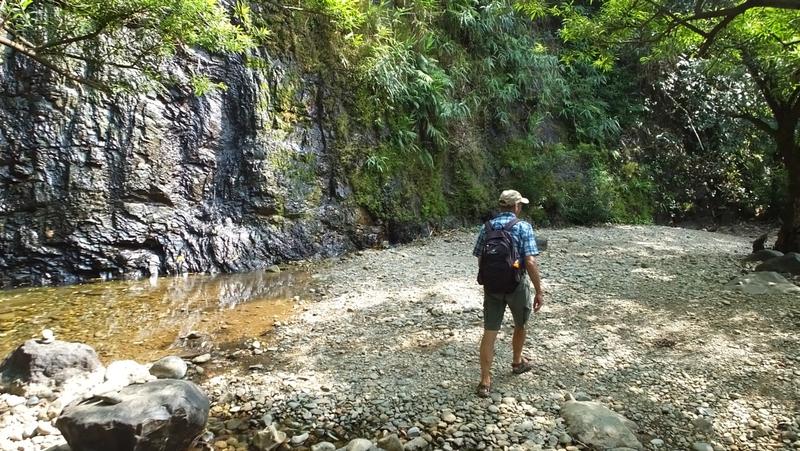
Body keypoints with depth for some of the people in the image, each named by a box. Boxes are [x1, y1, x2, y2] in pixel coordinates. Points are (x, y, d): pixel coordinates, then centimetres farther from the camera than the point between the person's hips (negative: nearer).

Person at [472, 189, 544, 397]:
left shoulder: (486, 227, 2)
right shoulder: (523, 227, -10)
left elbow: (480, 261, 6)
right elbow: (530, 262, -18)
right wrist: (539, 291, -12)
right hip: (517, 285, -3)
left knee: (489, 332, 3)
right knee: (520, 325, 23)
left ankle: (485, 381, 4)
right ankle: (517, 362, 43)